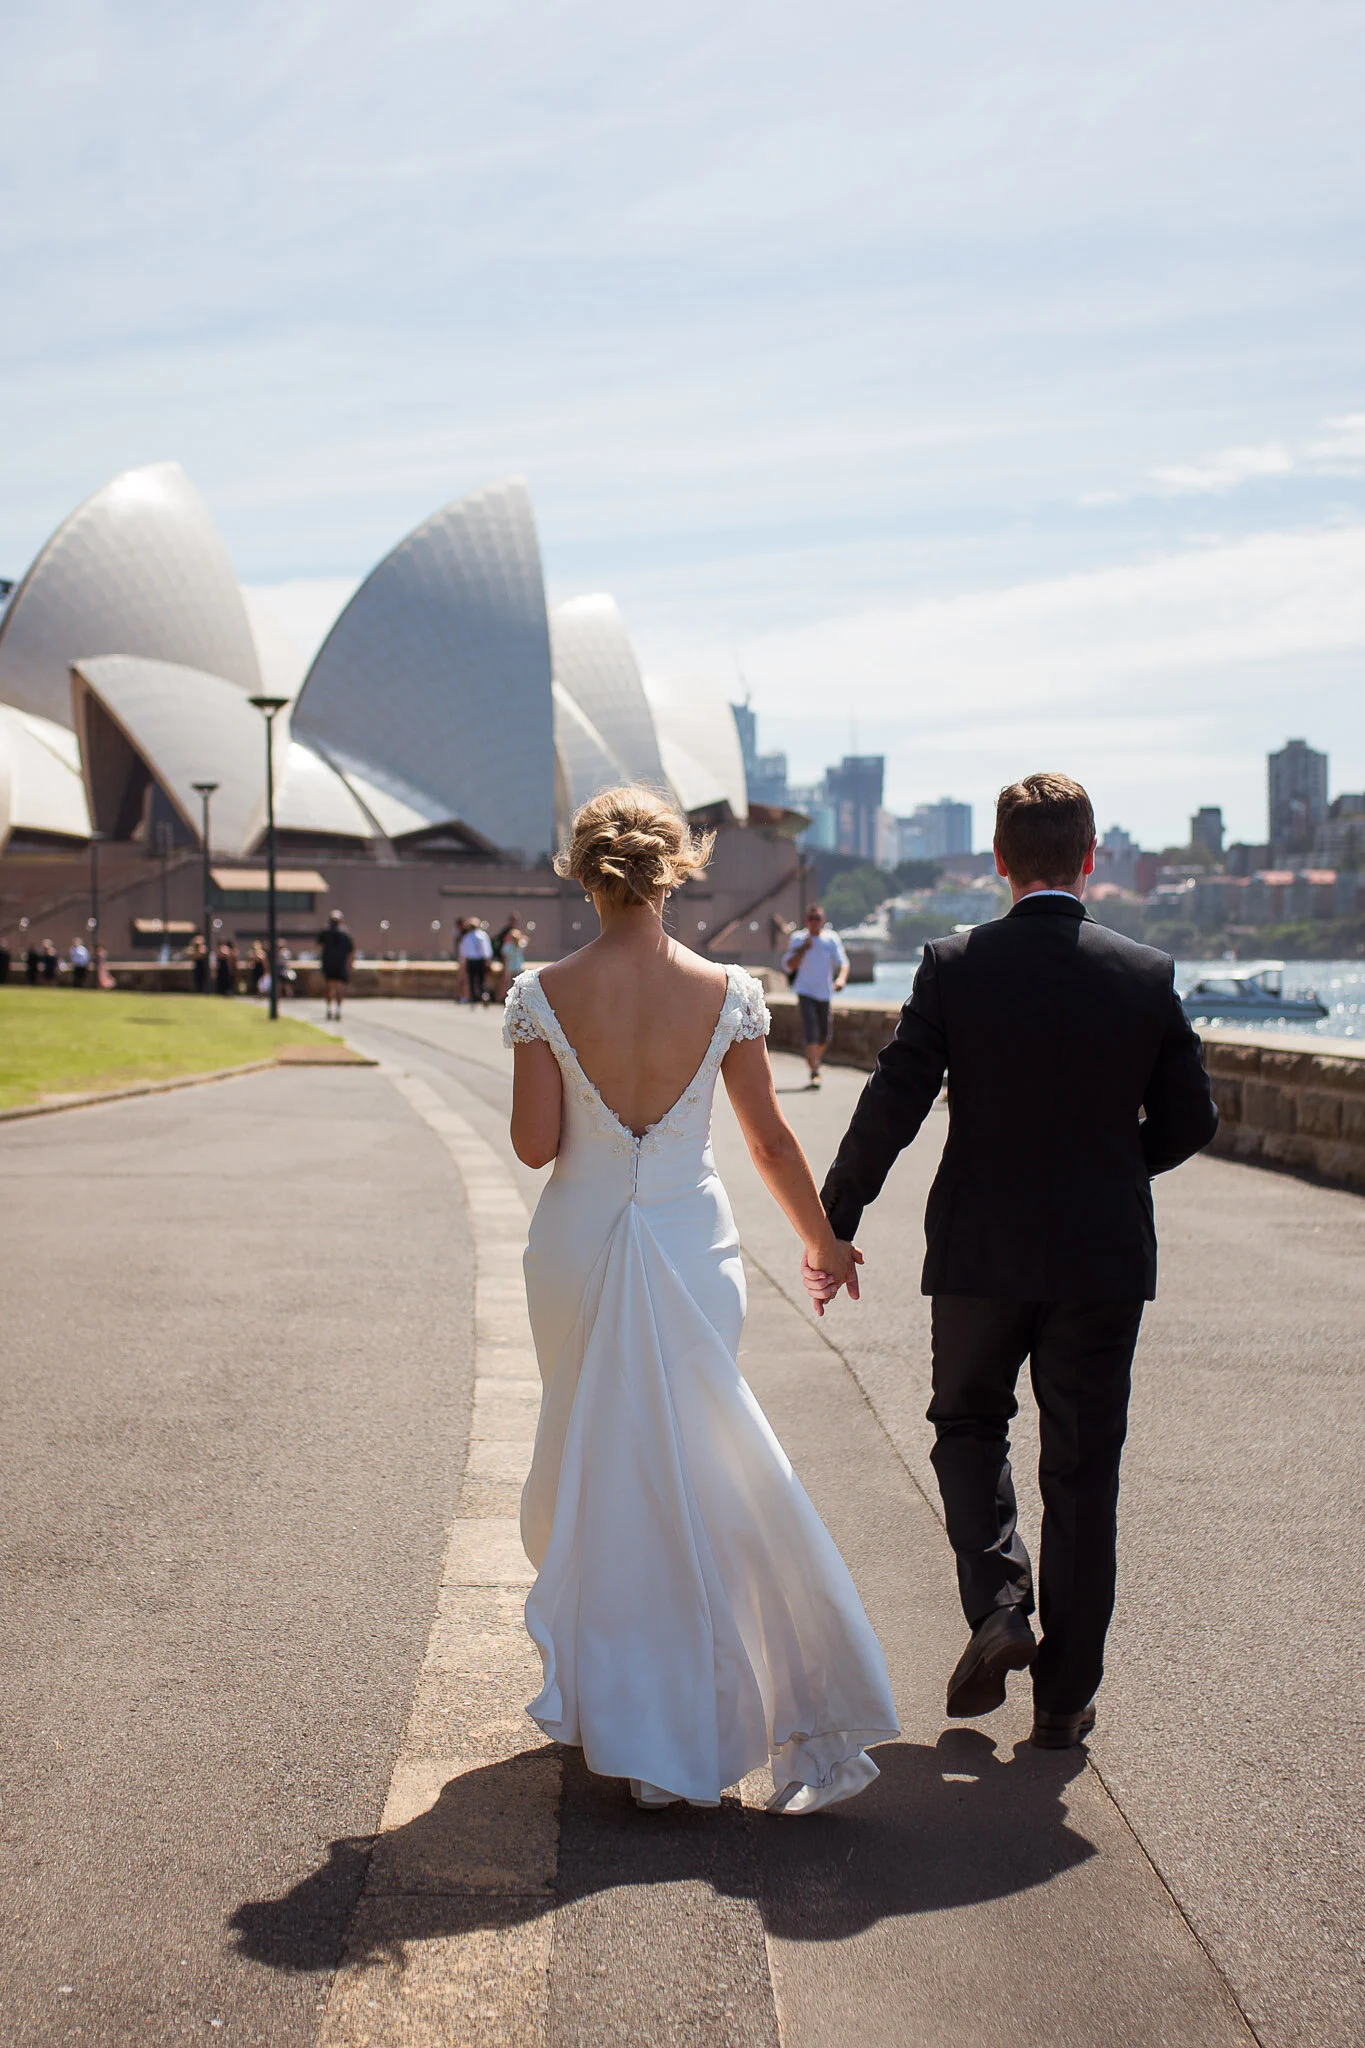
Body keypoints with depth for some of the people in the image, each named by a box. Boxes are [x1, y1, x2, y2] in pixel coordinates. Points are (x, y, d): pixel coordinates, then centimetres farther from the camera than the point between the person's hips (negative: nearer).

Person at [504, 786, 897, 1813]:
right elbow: (771, 1139, -1)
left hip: (580, 1247, 0)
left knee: (596, 1463, 17)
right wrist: (824, 1240, 13)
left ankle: (619, 1705, 28)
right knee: (693, 1472, 13)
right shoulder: (727, 991, -8)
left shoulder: (544, 995, -10)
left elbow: (535, 1144, -9)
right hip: (693, 1247, 0)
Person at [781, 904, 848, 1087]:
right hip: (805, 991, -2)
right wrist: (803, 949, -19)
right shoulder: (798, 939, 1)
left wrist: (841, 978, -27)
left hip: (825, 992, 2)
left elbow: (843, 962, -6)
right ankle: (814, 1073, -21)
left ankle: (815, 1062, 40)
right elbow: (788, 966, -5)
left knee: (824, 1036, 11)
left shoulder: (832, 939, 2)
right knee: (810, 1031, -17)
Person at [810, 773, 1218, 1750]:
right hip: (1105, 1256, 1)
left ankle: (998, 1604, 3)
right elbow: (1190, 1120, 0)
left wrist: (832, 1226, 0)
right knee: (1083, 1469, 10)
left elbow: (892, 1108, -9)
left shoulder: (954, 967, -9)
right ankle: (1065, 1696, 16)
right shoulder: (1148, 974, -5)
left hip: (982, 1248, -1)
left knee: (968, 1420, 23)